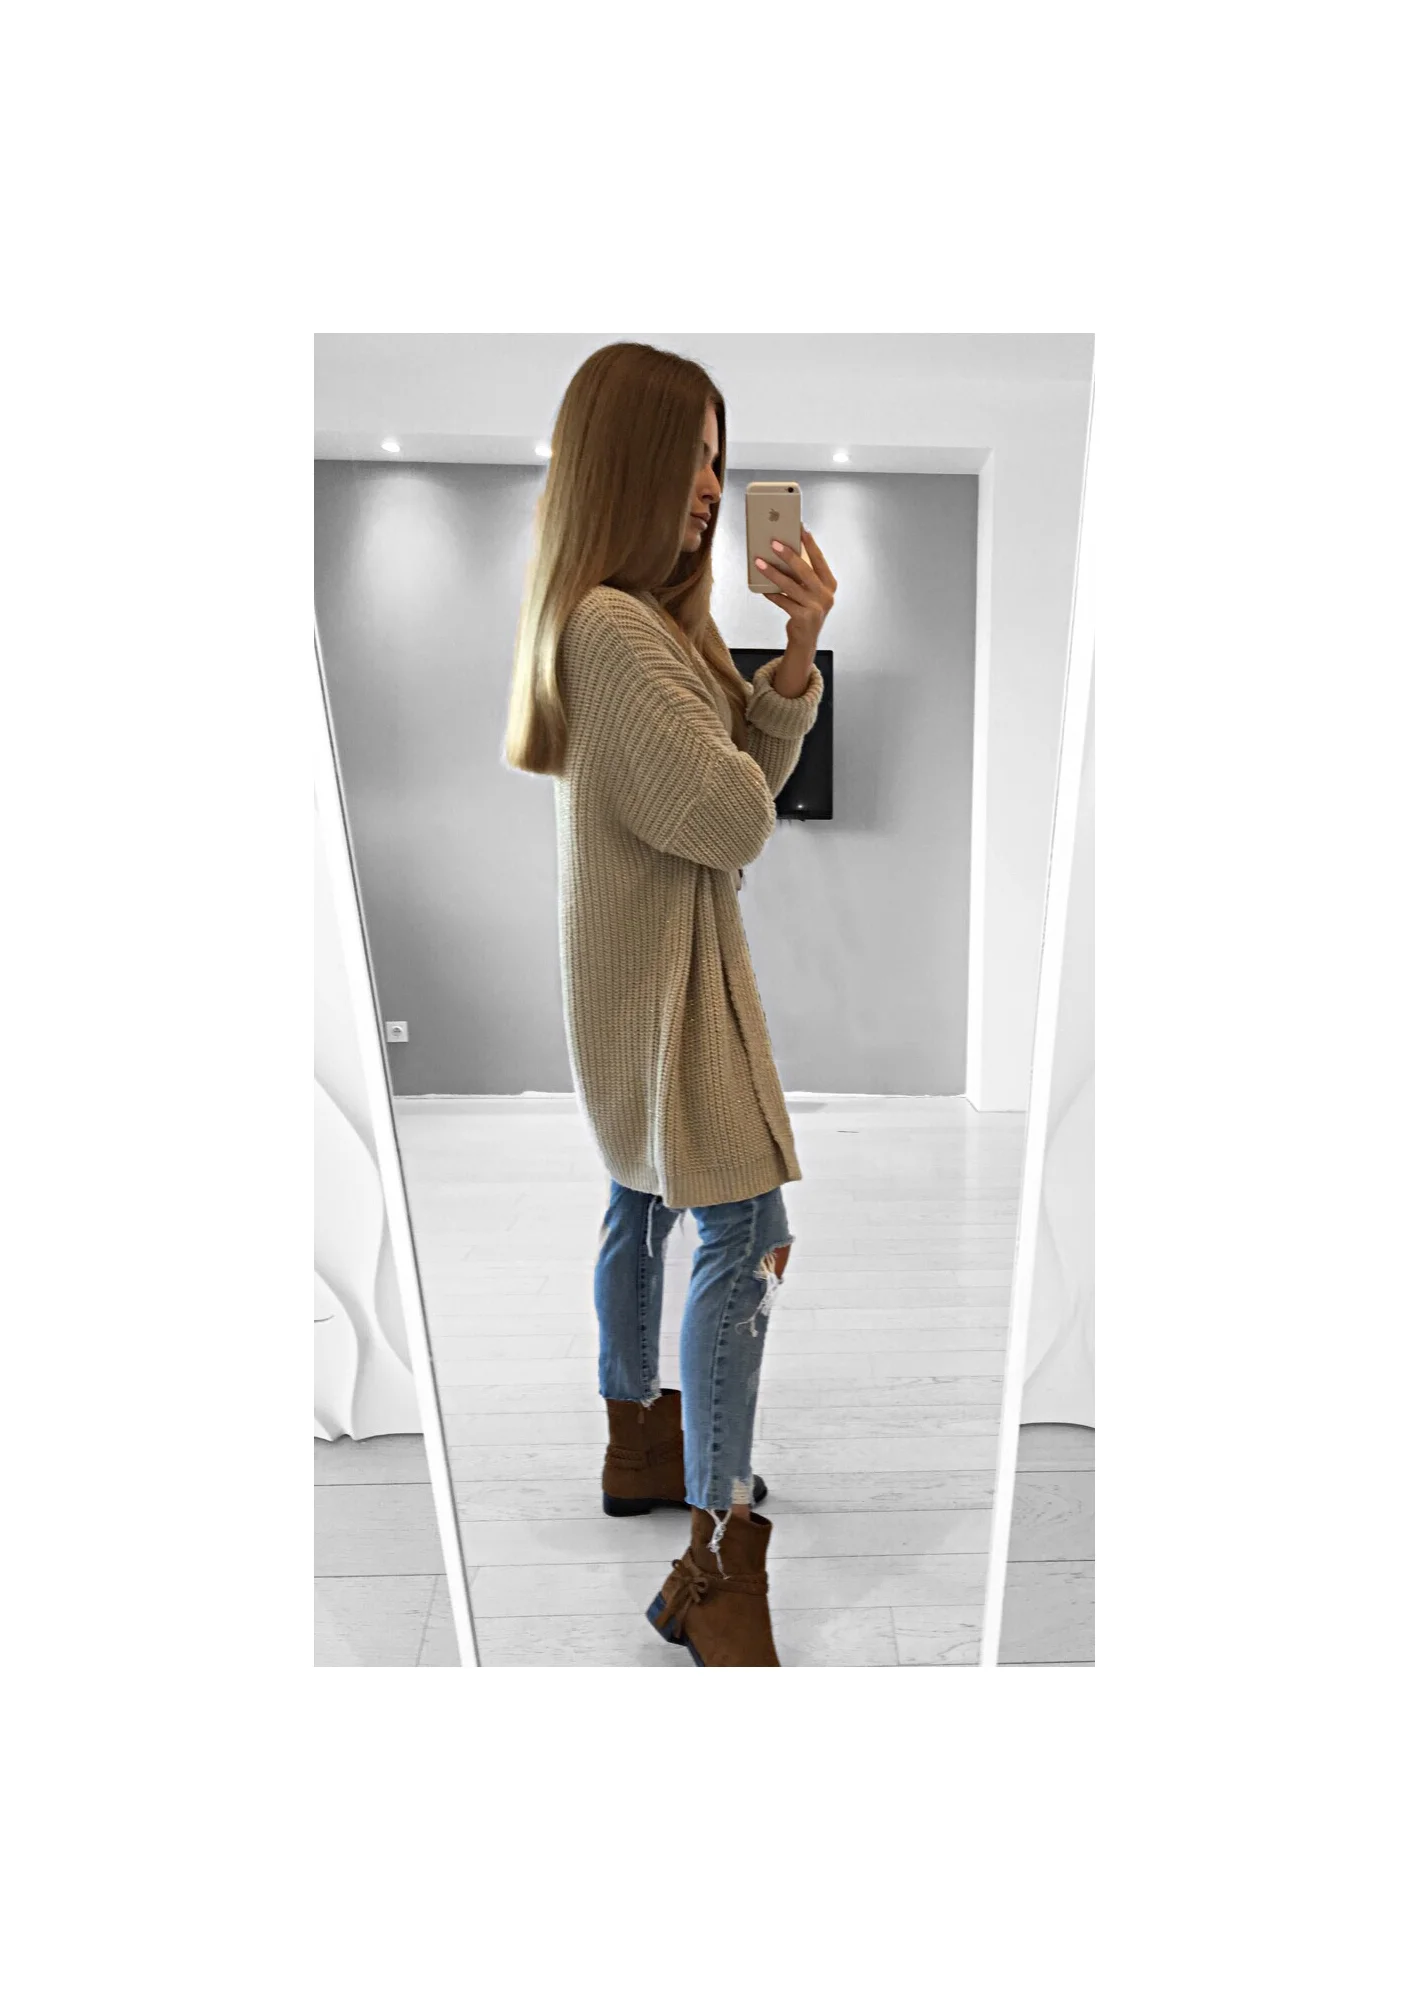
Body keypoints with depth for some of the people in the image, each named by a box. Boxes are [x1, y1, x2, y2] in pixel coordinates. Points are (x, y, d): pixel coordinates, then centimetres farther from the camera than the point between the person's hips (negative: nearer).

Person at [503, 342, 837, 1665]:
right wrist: (738, 789, 0)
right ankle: (715, 1562, 1)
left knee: (642, 1198, 19)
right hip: (663, 972, -11)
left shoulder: (636, 612, 12)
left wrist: (799, 650, -7)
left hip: (629, 969, 11)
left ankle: (636, 1441, 38)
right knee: (743, 1236, -9)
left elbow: (756, 770, 7)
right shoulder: (616, 628, -21)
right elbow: (734, 816, -22)